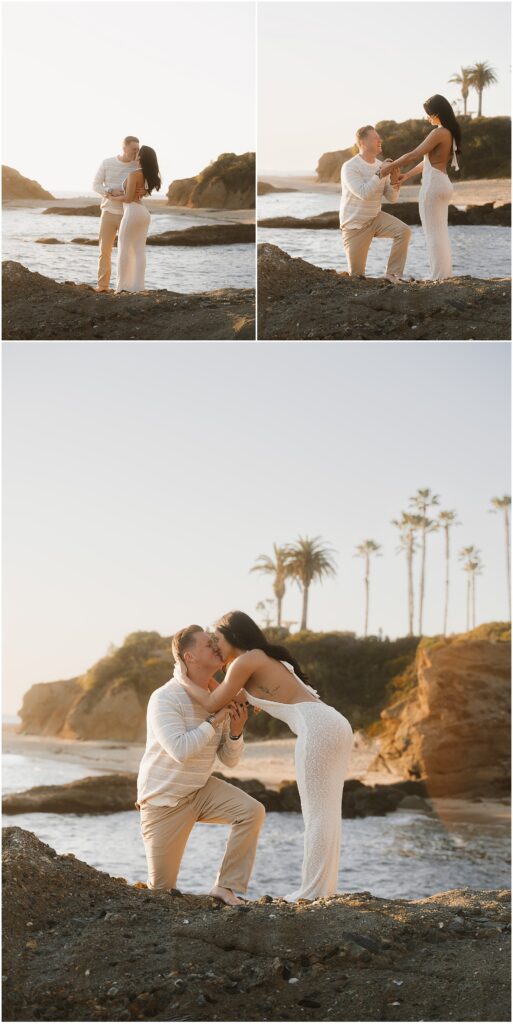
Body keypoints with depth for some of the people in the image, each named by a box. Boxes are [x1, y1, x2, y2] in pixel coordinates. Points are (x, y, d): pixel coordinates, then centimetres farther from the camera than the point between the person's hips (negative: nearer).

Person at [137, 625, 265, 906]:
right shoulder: (164, 699, -23)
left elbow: (229, 759, 0)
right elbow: (181, 751, -34)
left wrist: (236, 730, -19)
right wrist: (214, 720, -28)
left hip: (200, 790, 5)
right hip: (164, 800, -5)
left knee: (252, 811, -22)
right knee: (162, 889, -2)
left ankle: (226, 887, -11)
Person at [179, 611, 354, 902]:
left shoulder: (245, 661, 0)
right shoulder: (266, 659, 27)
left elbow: (213, 704, 7)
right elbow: (234, 700, 38)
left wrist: (184, 679, 21)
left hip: (317, 728, -9)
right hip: (336, 725, 9)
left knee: (317, 814, -4)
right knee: (326, 813, 12)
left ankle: (313, 892, 1)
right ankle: (323, 887, 16)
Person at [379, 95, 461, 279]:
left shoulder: (438, 133, -16)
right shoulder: (449, 133, 12)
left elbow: (414, 155, -17)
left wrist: (390, 166, -7)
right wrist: (407, 175, 23)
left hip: (433, 184, -9)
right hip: (443, 183, 9)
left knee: (433, 233, -5)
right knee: (442, 233, 13)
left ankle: (438, 278, -5)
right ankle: (446, 276, 15)